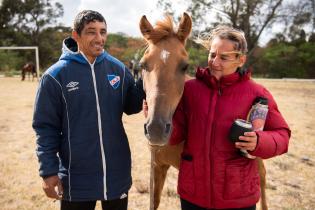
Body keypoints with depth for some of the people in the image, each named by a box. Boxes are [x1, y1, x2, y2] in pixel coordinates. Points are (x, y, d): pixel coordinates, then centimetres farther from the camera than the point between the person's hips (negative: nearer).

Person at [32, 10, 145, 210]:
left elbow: (131, 107, 6)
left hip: (118, 172, 3)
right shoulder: (56, 76, -11)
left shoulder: (118, 68, -1)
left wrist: (144, 82, -11)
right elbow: (46, 127, -7)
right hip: (76, 177, -2)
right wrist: (49, 171, -8)